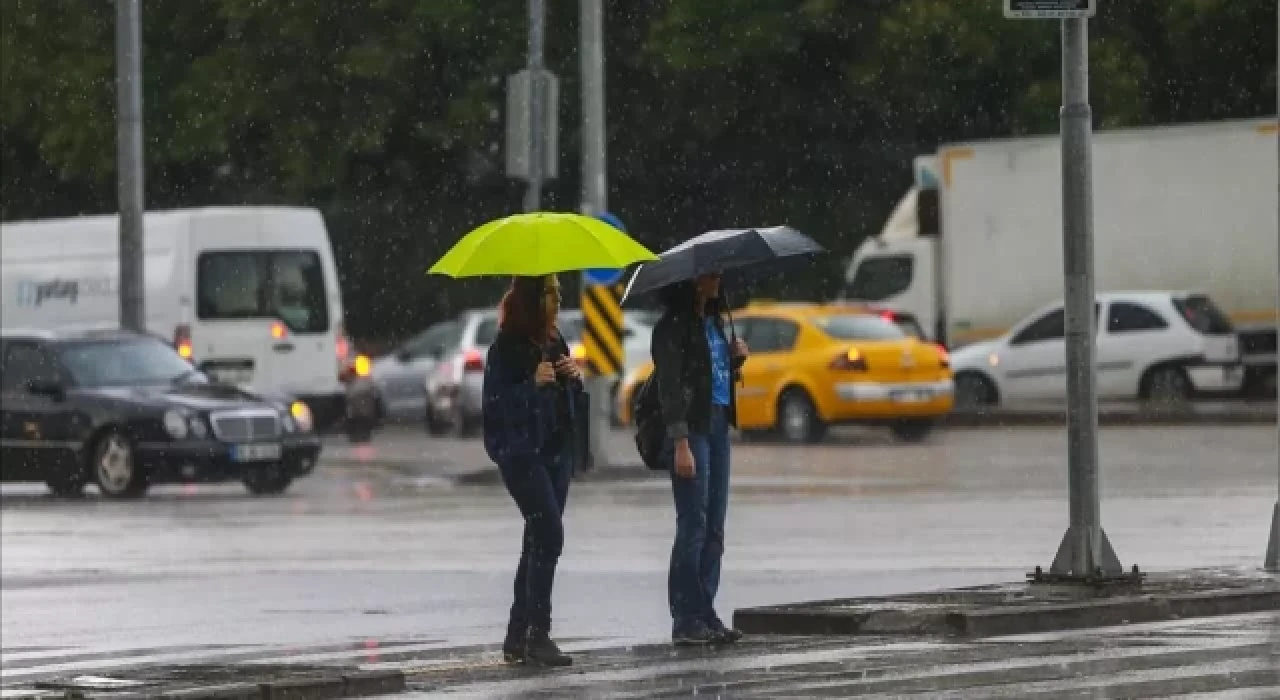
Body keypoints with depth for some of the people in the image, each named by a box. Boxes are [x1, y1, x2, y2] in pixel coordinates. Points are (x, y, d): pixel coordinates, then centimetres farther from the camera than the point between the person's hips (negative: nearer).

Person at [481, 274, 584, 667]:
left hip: (557, 450, 8)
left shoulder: (554, 342, 12)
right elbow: (495, 402, -14)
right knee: (549, 536, -17)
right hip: (522, 453, -8)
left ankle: (518, 636, 15)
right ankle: (537, 635, -16)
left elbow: (569, 400, 21)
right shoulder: (507, 347, -10)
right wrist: (533, 383, -25)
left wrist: (575, 377, 0)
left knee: (538, 542, 8)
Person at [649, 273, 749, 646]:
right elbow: (671, 387, -15)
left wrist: (735, 359, 4)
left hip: (717, 425, 8)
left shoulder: (712, 321, 16)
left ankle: (705, 614, 11)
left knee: (714, 528, 8)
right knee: (693, 526, -8)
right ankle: (687, 619, -6)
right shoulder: (674, 325, -9)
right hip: (691, 429, -8)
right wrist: (681, 444, -21)